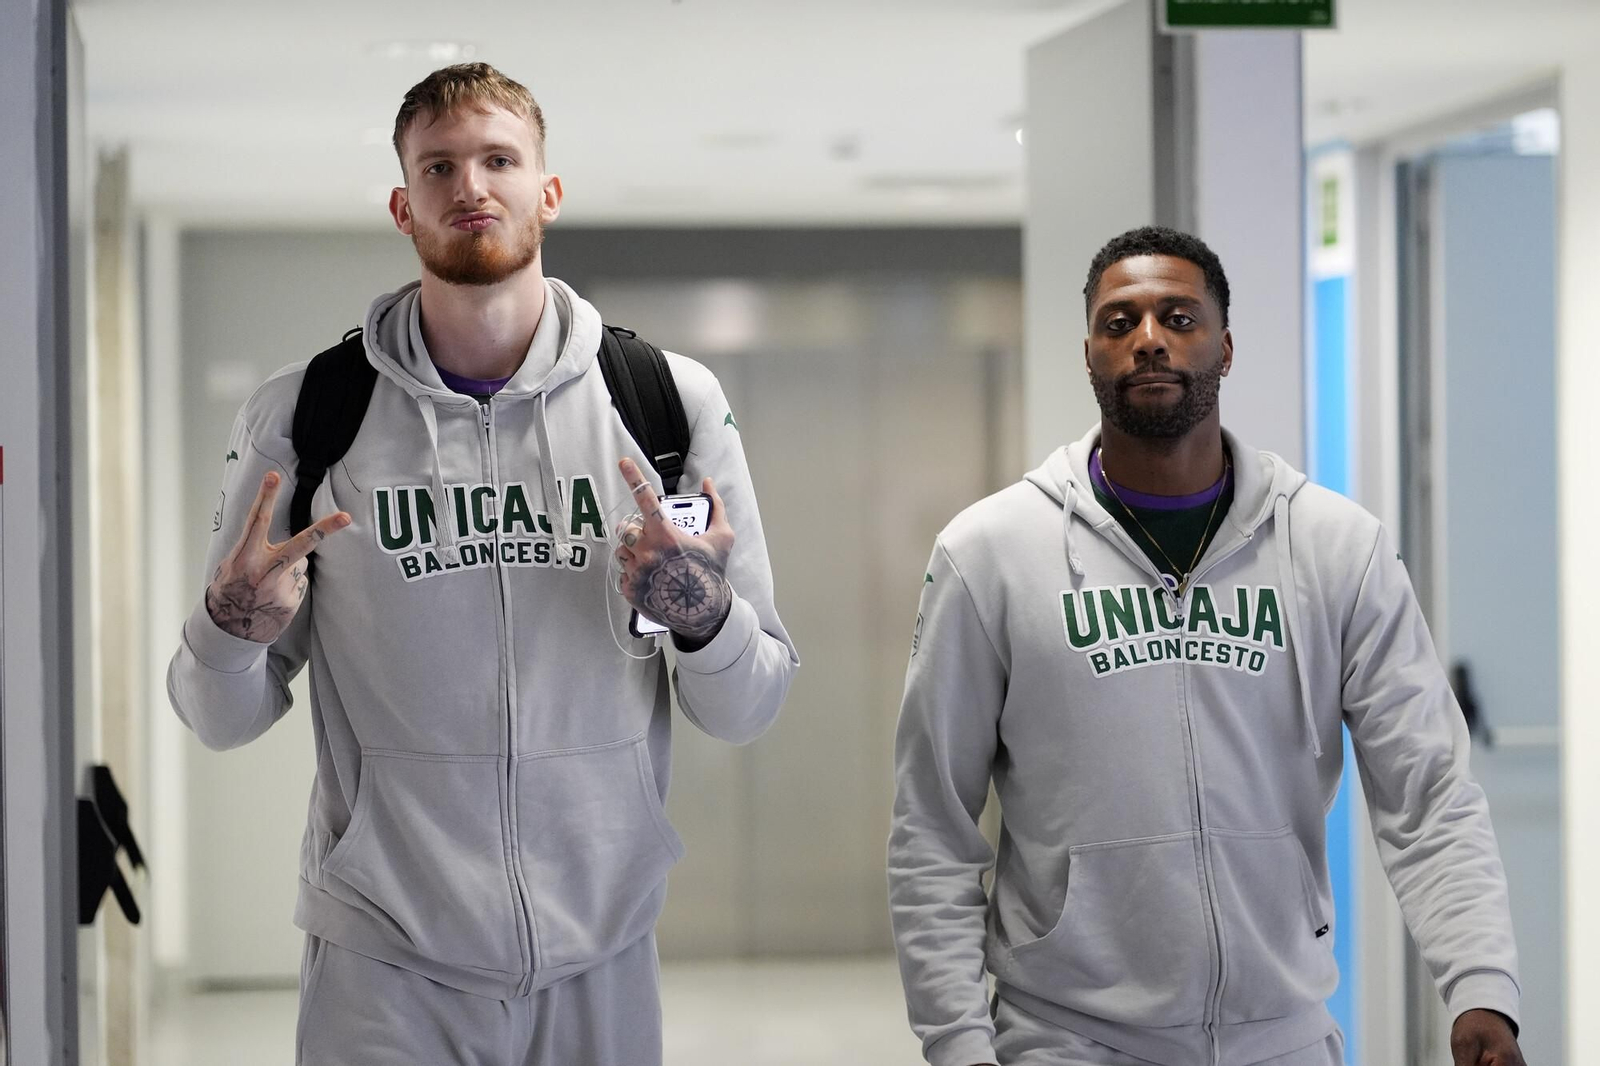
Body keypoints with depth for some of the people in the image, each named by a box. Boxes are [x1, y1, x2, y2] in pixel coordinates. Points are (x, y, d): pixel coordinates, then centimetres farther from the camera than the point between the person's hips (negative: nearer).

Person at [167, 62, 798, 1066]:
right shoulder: (304, 415, -1)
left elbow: (748, 710, 4)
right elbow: (224, 720, 4)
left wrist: (703, 616, -16)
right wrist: (231, 632, -16)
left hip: (601, 962, 1)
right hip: (385, 969, -1)